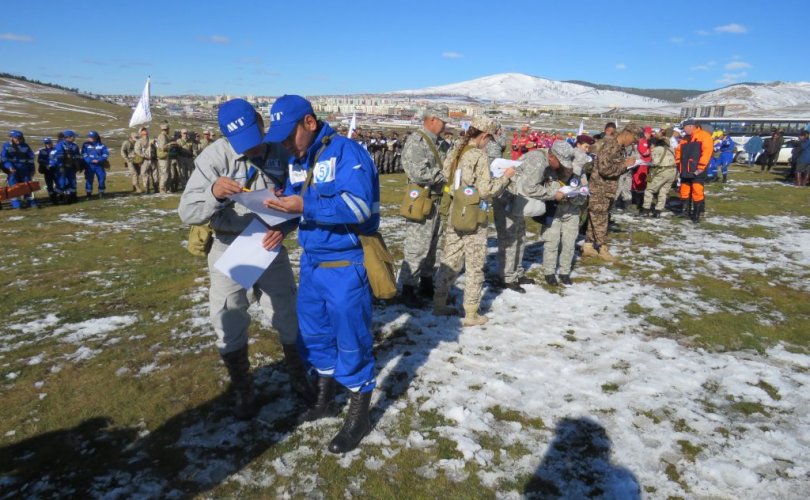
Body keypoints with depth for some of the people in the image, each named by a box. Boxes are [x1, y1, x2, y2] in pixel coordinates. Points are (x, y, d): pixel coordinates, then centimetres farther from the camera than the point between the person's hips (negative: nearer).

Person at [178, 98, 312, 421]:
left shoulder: (281, 153, -11)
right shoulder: (214, 157, -18)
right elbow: (187, 213, -22)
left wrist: (283, 228, -22)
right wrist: (213, 192, -41)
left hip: (268, 246, 2)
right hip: (229, 249, -1)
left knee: (289, 316, 14)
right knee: (229, 325, 9)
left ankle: (298, 376, 40)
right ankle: (242, 390, 33)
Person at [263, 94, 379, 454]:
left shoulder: (346, 151, -16)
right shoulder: (296, 159, 10)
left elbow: (359, 205, -27)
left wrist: (305, 206, -30)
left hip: (345, 265, -8)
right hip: (310, 261, 8)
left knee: (351, 340, 3)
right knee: (314, 333, 18)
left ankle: (359, 417, 22)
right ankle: (325, 399, 40)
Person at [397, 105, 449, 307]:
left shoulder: (434, 142, 13)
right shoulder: (415, 142, -15)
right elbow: (419, 174, -25)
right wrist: (445, 174, -16)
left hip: (436, 201, 9)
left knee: (432, 246, 17)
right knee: (416, 247, -4)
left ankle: (426, 285, 30)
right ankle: (407, 289, 8)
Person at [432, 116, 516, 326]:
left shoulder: (455, 152, 5)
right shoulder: (479, 156, -16)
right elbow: (486, 190, -17)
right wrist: (505, 177, -3)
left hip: (455, 214, 7)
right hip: (474, 218, -7)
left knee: (450, 260, 15)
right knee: (474, 266, 4)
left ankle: (439, 304, 24)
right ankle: (471, 313, 11)